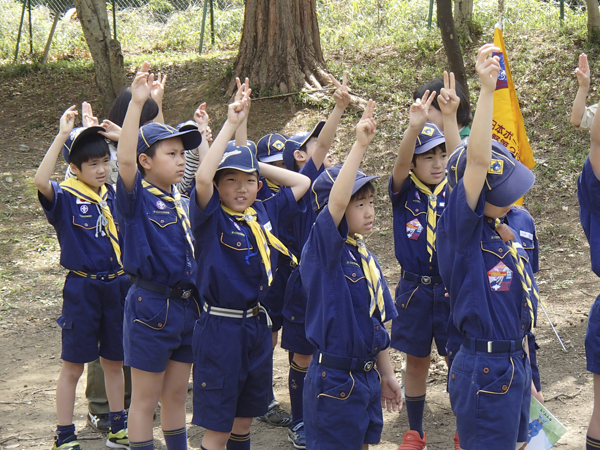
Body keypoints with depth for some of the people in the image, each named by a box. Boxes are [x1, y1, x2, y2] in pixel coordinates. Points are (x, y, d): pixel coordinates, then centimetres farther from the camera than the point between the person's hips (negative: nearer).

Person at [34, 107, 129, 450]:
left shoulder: (115, 195, 5)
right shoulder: (65, 198, -11)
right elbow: (41, 181, -32)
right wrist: (63, 135, -32)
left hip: (118, 286, 4)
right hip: (82, 289, -4)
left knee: (114, 361, 15)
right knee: (73, 366, 4)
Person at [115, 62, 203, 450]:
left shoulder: (181, 200, 9)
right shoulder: (137, 198, -10)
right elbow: (125, 159, -29)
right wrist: (137, 103, -35)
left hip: (187, 305, 6)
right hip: (151, 307, -6)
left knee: (176, 395, 16)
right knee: (145, 399, 4)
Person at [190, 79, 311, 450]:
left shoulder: (264, 214, 6)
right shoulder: (211, 218, -11)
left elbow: (302, 182, 17)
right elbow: (202, 178, -29)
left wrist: (258, 164, 8)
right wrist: (231, 124, -26)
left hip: (259, 326, 6)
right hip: (221, 328, -6)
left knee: (244, 420, 18)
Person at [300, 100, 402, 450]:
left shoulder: (366, 257, 9)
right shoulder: (322, 250, -14)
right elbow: (335, 202, -34)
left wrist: (387, 375, 19)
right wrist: (360, 146, -40)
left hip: (367, 378, 8)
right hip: (334, 380, -8)